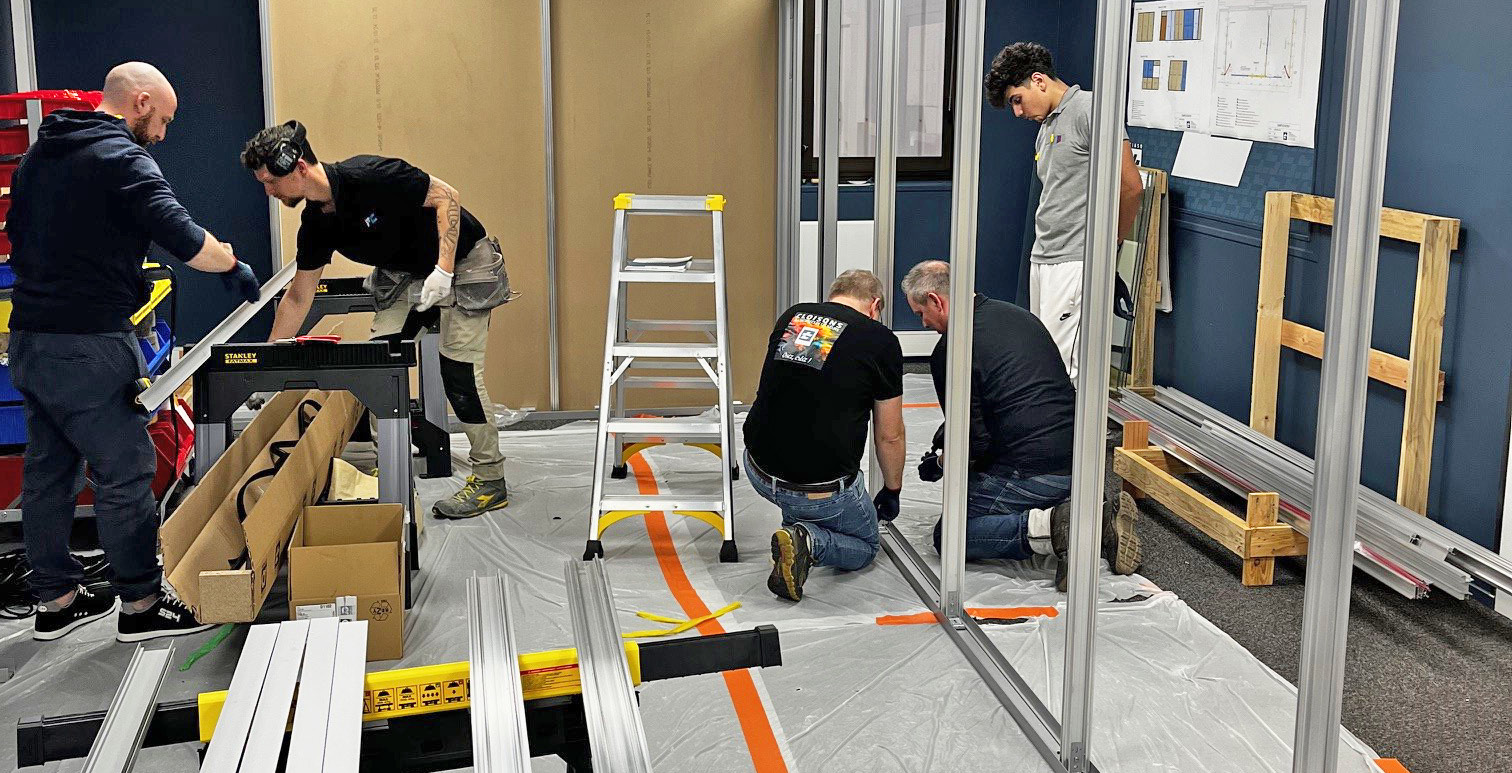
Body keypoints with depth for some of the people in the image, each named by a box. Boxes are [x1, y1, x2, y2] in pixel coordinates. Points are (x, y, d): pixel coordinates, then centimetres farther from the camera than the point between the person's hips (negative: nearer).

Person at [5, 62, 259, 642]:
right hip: (87, 345, -9)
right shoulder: (121, 158, -13)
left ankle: (55, 600, 26)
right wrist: (233, 266, -6)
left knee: (47, 471, 15)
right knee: (125, 473, -1)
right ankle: (140, 604, 7)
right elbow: (183, 237, -23)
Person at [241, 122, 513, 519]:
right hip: (406, 274, 8)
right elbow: (298, 298, 5)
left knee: (459, 371, -12)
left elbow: (446, 195, -22)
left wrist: (443, 269, -29)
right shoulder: (316, 224, -5)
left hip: (462, 261, -8)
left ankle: (490, 480, -1)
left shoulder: (368, 176, -28)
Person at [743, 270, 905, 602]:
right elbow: (890, 436, 2)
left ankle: (796, 526, 25)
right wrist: (892, 491, 21)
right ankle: (810, 540, -8)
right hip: (822, 491, -5)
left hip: (760, 473, 6)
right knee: (864, 547, 22)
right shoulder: (880, 340, -4)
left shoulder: (790, 317, 10)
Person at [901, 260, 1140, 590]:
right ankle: (1100, 523, 4)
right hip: (1079, 467, 8)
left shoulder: (949, 351, -9)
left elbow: (975, 443, -10)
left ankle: (1048, 527, -16)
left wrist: (941, 463, 11)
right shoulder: (1019, 315, 16)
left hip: (1032, 473, -8)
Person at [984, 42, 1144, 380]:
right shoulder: (1045, 127, 20)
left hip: (1076, 263, -9)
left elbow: (1131, 187, -13)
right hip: (1042, 260, 10)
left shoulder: (1088, 110, -9)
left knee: (1062, 366, -11)